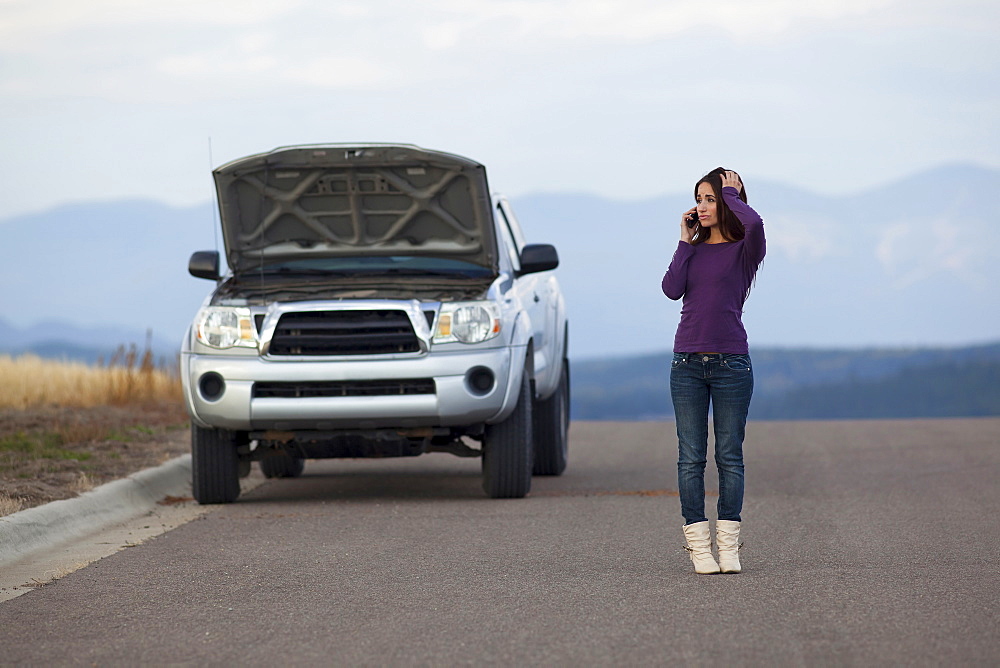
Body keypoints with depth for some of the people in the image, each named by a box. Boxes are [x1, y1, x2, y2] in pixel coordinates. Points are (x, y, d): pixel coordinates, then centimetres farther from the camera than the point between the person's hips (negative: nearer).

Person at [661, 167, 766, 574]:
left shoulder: (743, 250, 1)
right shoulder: (693, 250, 13)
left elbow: (754, 223, -23)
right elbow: (672, 289, -4)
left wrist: (731, 191, -6)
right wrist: (685, 242, 0)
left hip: (730, 363, -3)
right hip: (688, 364, 3)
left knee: (729, 456, 0)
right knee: (691, 458, 0)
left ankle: (729, 547, 3)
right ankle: (698, 546, 2)